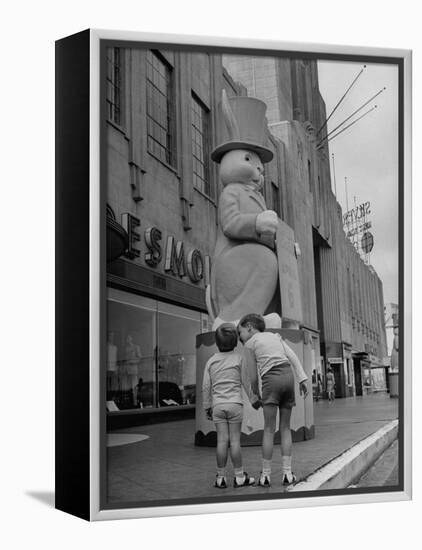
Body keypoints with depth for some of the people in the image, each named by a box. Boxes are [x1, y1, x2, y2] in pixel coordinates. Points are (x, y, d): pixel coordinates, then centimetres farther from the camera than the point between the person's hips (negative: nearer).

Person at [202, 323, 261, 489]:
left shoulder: (211, 361, 4)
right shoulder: (238, 358, -2)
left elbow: (206, 386, 5)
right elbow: (246, 382, 2)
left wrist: (207, 407, 13)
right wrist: (254, 400, 14)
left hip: (218, 405, 2)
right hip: (235, 404, -2)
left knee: (222, 441, 2)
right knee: (235, 440, 1)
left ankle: (221, 477, 6)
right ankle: (239, 476, 8)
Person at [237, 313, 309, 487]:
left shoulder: (250, 343, 10)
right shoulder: (275, 336, 24)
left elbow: (254, 375, 9)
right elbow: (293, 357, 11)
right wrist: (302, 379, 6)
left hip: (271, 379, -4)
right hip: (288, 376, 5)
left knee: (269, 429, 0)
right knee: (285, 428, 10)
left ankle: (266, 474, 3)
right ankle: (287, 473, 7)